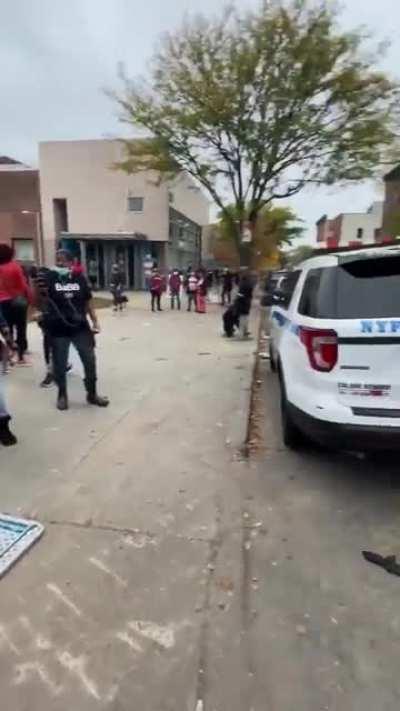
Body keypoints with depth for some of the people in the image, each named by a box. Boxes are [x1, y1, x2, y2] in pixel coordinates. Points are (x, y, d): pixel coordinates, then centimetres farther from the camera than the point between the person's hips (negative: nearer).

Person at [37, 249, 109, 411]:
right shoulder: (49, 277, -4)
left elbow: (88, 301, 9)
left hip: (80, 327, 2)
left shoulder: (79, 278, 3)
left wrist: (95, 321, 5)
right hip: (58, 329, -2)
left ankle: (92, 394, 24)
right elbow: (40, 301, -10)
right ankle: (62, 395, 29)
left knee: (90, 360, 6)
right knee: (60, 364, 8)